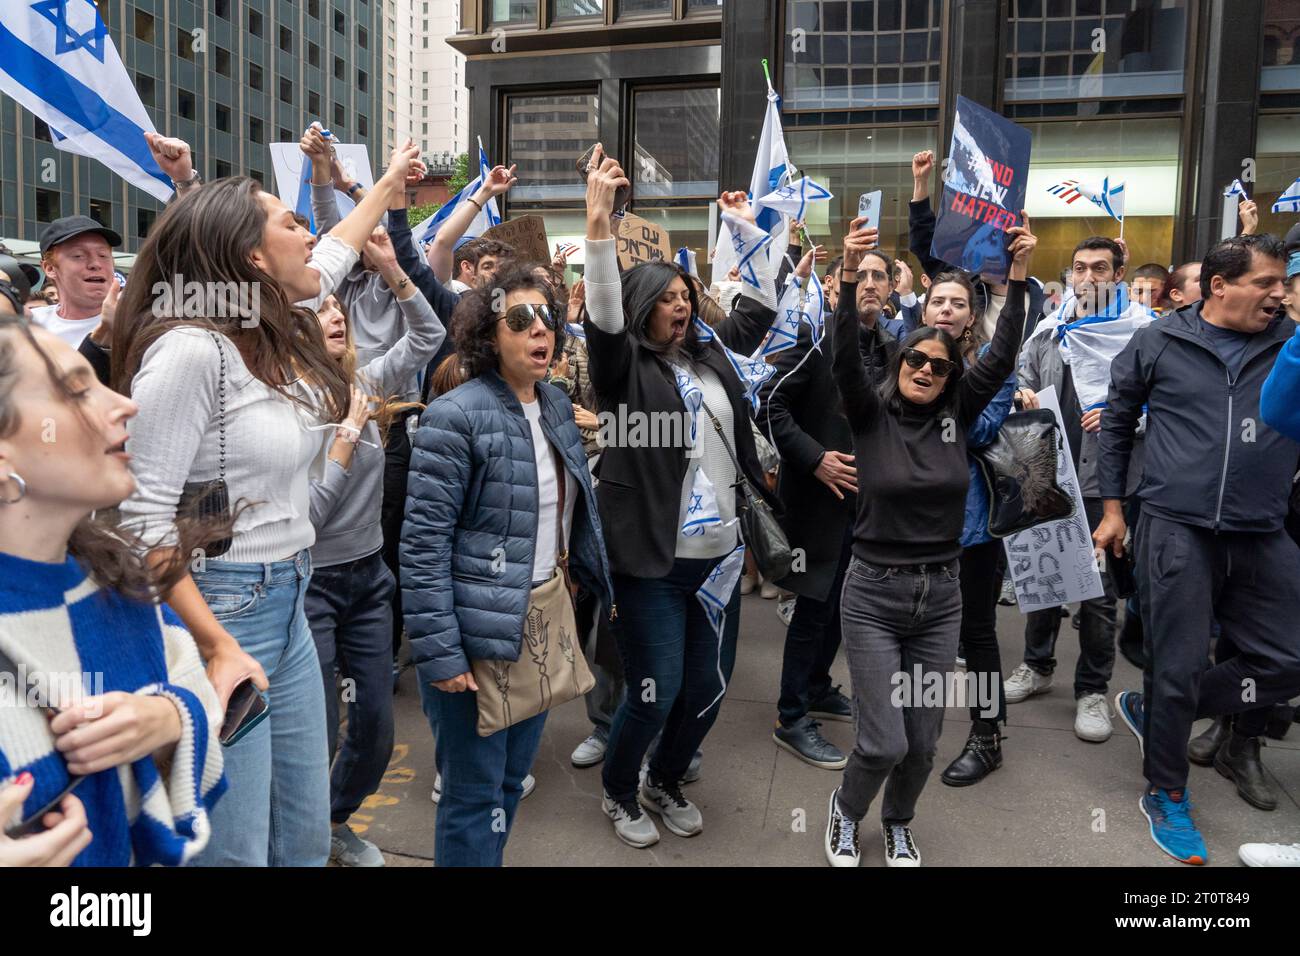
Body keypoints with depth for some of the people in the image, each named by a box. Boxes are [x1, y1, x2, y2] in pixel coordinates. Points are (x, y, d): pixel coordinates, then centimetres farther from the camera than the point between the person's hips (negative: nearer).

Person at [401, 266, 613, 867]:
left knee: (514, 778, 21)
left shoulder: (558, 405, 6)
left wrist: (600, 584, 14)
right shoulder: (456, 416, -16)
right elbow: (423, 543, -18)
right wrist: (437, 652, -20)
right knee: (476, 793, 8)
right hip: (480, 632, -7)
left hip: (546, 621, 7)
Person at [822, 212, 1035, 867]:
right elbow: (843, 359, -21)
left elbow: (1002, 357, -6)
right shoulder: (871, 415, -5)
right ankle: (845, 811, 29)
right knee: (885, 743, -4)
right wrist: (849, 276, -33)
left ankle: (898, 824, 42)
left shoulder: (957, 416, 3)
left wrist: (1018, 273, -15)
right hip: (874, 596, -3)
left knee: (923, 743, 12)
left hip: (941, 597, 4)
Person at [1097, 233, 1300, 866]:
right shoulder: (1157, 343, 0)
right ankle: (1166, 795, 23)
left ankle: (1151, 709, 28)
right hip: (1176, 529, -4)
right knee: (1179, 669, 2)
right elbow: (1116, 422, 7)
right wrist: (1113, 507, 6)